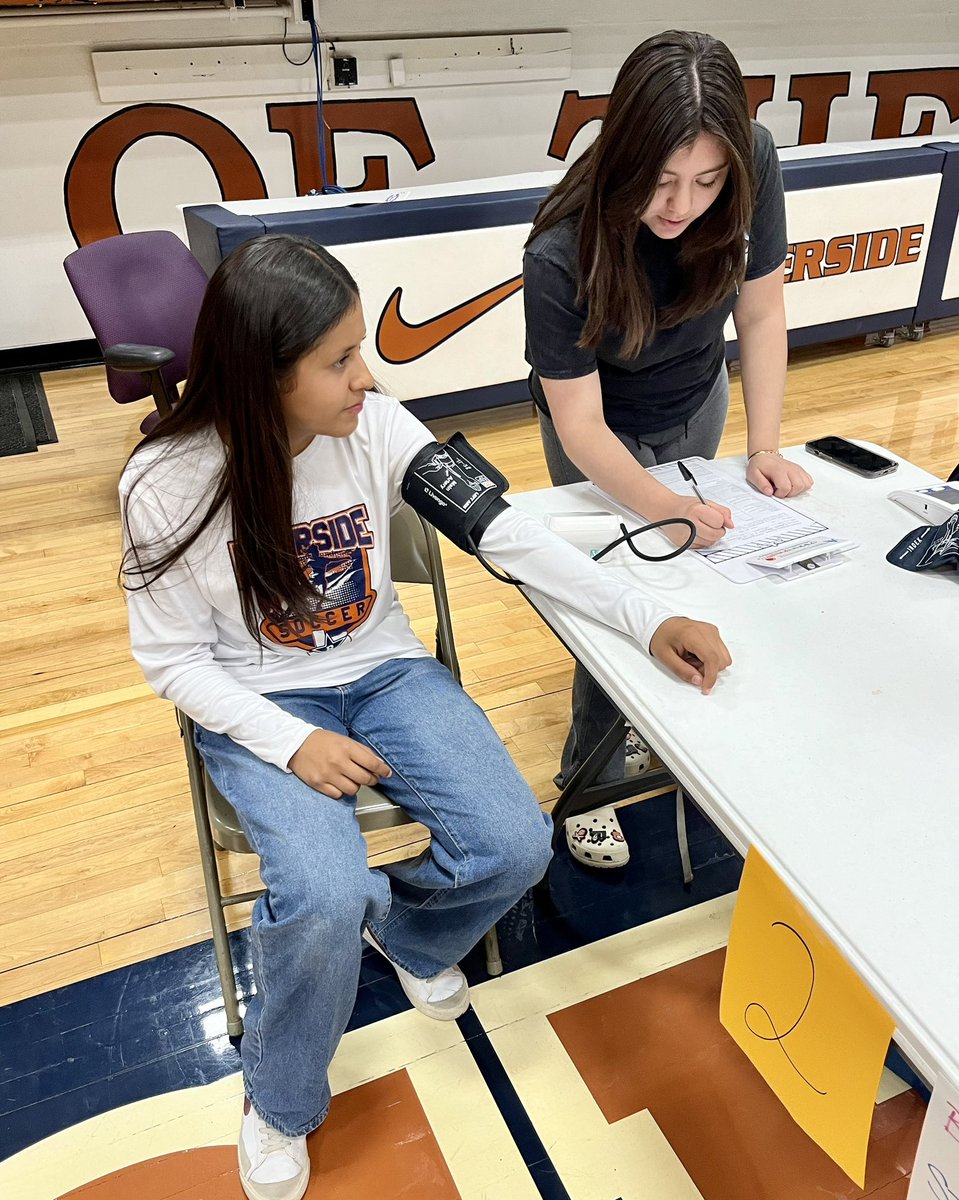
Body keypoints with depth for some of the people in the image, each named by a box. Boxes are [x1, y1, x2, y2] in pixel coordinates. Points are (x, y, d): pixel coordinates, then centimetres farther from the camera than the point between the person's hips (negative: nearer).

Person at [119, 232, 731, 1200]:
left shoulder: (375, 428, -11)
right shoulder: (169, 483, -18)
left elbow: (503, 532, -10)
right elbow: (172, 658, -10)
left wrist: (648, 620, -17)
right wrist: (291, 741, -23)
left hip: (384, 670, 3)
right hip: (259, 707, -3)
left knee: (514, 846, -15)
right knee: (325, 901, -27)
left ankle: (403, 925, 23)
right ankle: (278, 1102, 9)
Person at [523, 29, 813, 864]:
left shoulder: (756, 165, -26)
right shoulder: (562, 253, -37)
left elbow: (761, 314, -14)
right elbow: (579, 421, -31)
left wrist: (765, 447, -19)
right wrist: (661, 505, -43)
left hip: (699, 405, 5)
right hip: (603, 435, -4)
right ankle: (588, 780, 23)